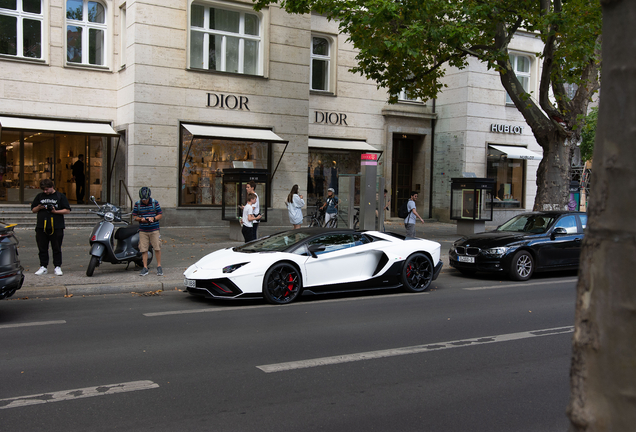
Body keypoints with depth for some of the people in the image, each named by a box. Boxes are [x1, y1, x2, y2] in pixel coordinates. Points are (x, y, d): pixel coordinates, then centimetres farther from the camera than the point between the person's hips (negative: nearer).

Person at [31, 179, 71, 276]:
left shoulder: (60, 196, 4)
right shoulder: (39, 196, 14)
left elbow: (67, 210, 0)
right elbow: (33, 210, 17)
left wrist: (56, 211, -14)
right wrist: (39, 208, -5)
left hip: (56, 227, -3)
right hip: (41, 227, 3)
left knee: (56, 249, 2)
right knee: (42, 248, 6)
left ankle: (58, 267, 9)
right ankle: (43, 267, 14)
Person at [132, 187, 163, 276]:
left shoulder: (155, 202, 0)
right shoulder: (137, 204, 3)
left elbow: (160, 215, 4)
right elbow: (134, 216, 8)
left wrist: (154, 218, -15)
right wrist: (141, 219, -13)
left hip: (154, 229, -1)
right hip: (143, 231, 1)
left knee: (157, 248, -3)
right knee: (144, 249, 0)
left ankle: (159, 266, 10)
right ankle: (145, 268, 9)